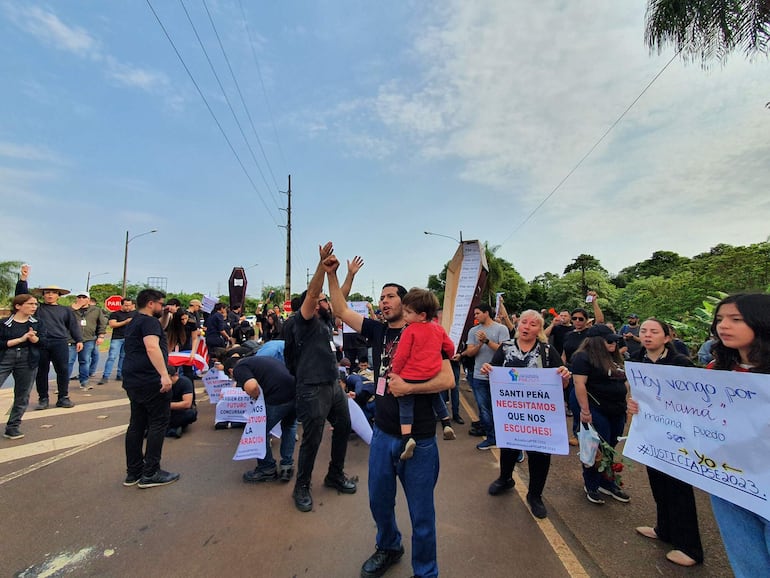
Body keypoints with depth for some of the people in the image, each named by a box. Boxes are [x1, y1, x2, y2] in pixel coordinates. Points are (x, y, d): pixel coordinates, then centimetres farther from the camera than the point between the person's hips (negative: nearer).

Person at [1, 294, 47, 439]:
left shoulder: (38, 323, 8)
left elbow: (43, 343, 0)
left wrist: (33, 338, -18)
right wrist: (20, 339, -13)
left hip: (28, 362, 2)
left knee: (22, 396, 6)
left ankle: (12, 427, 17)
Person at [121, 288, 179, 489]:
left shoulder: (133, 324, 21)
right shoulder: (149, 321, -10)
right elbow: (152, 347, -26)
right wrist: (164, 375, -31)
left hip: (133, 380, 10)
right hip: (151, 381, -10)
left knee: (137, 425, 13)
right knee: (158, 424, -2)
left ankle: (133, 472, 19)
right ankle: (151, 473, 2)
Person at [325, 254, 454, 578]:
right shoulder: (378, 331, 3)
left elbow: (447, 380, -15)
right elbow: (341, 310, 4)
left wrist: (407, 387, -22)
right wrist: (331, 274, -3)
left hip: (419, 438, -5)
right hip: (383, 434, 5)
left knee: (421, 513, 11)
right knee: (379, 502, 23)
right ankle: (388, 548, 51)